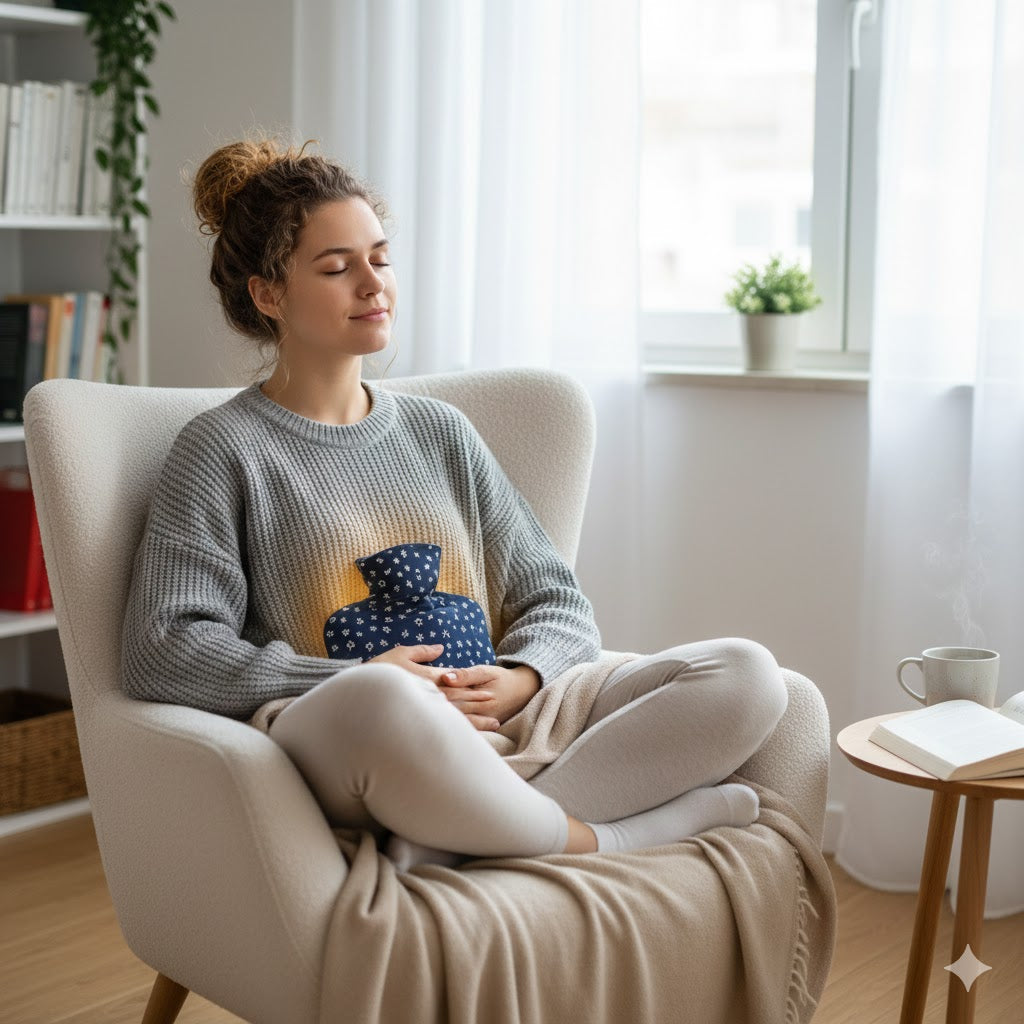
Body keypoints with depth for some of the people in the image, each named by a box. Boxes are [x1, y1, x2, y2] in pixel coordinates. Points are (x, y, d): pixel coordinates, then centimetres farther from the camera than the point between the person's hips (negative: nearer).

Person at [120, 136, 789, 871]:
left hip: (504, 731, 6)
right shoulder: (225, 449, 7)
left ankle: (457, 840, -28)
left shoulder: (440, 431, 23)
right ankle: (596, 839, -18)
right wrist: (355, 678, -15)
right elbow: (160, 655, -5)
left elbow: (558, 601, 20)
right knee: (377, 702, -43)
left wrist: (517, 680, -4)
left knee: (746, 674, -15)